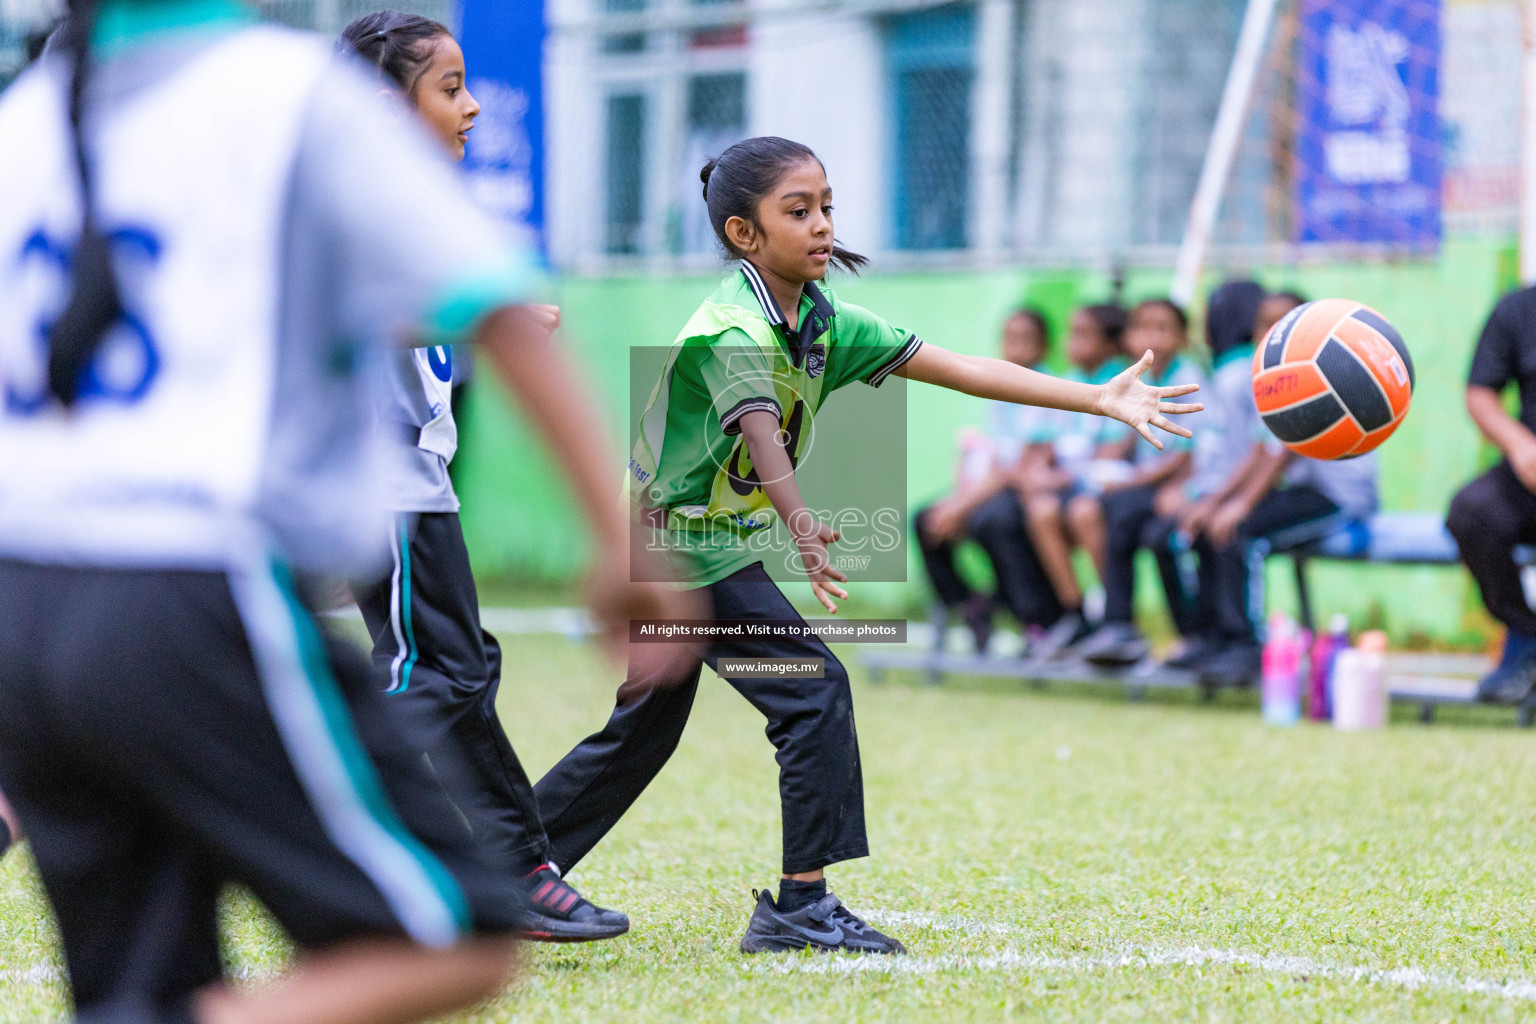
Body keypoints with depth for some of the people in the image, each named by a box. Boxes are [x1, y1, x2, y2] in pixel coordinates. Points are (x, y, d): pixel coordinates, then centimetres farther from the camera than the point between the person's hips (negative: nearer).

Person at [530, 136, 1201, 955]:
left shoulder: (823, 322, 2)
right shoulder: (731, 328, -23)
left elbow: (957, 368, -1)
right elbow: (759, 430, -41)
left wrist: (1100, 400, -7)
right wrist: (802, 527, -60)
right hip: (690, 548, -9)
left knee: (646, 727, 17)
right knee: (814, 691, -14)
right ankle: (801, 904, -9)